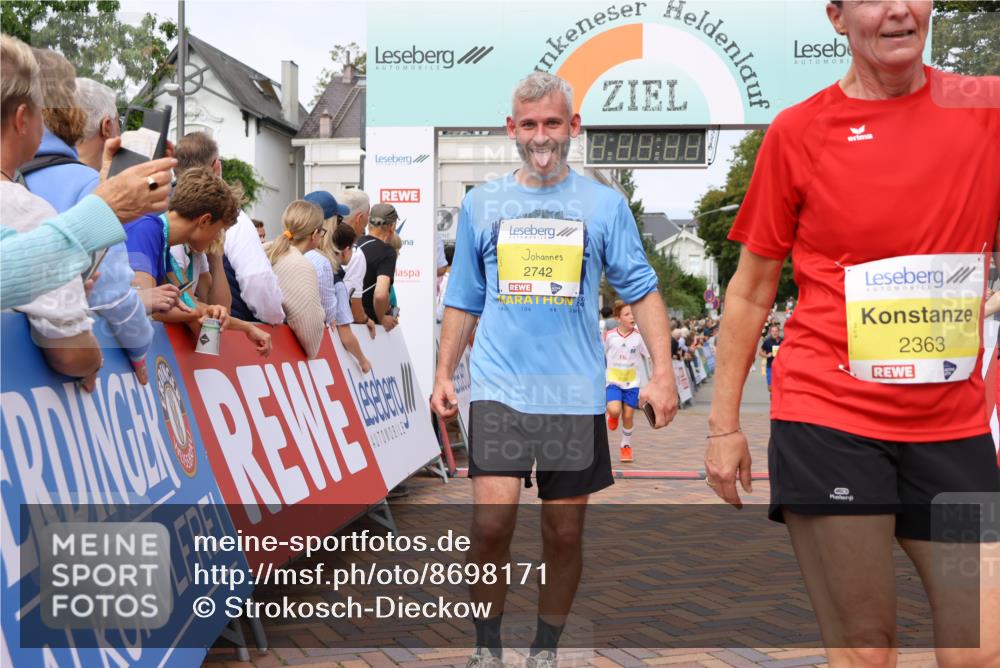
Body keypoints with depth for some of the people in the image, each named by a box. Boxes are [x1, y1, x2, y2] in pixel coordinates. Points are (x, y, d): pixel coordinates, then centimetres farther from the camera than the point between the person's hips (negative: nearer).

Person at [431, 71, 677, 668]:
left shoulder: (605, 204, 6)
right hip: (500, 388, 0)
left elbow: (641, 288, 5)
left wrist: (663, 371, -5)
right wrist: (443, 374, 10)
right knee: (493, 520, -12)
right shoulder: (481, 203, 11)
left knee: (565, 534, 7)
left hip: (576, 393, 0)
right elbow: (464, 300, 16)